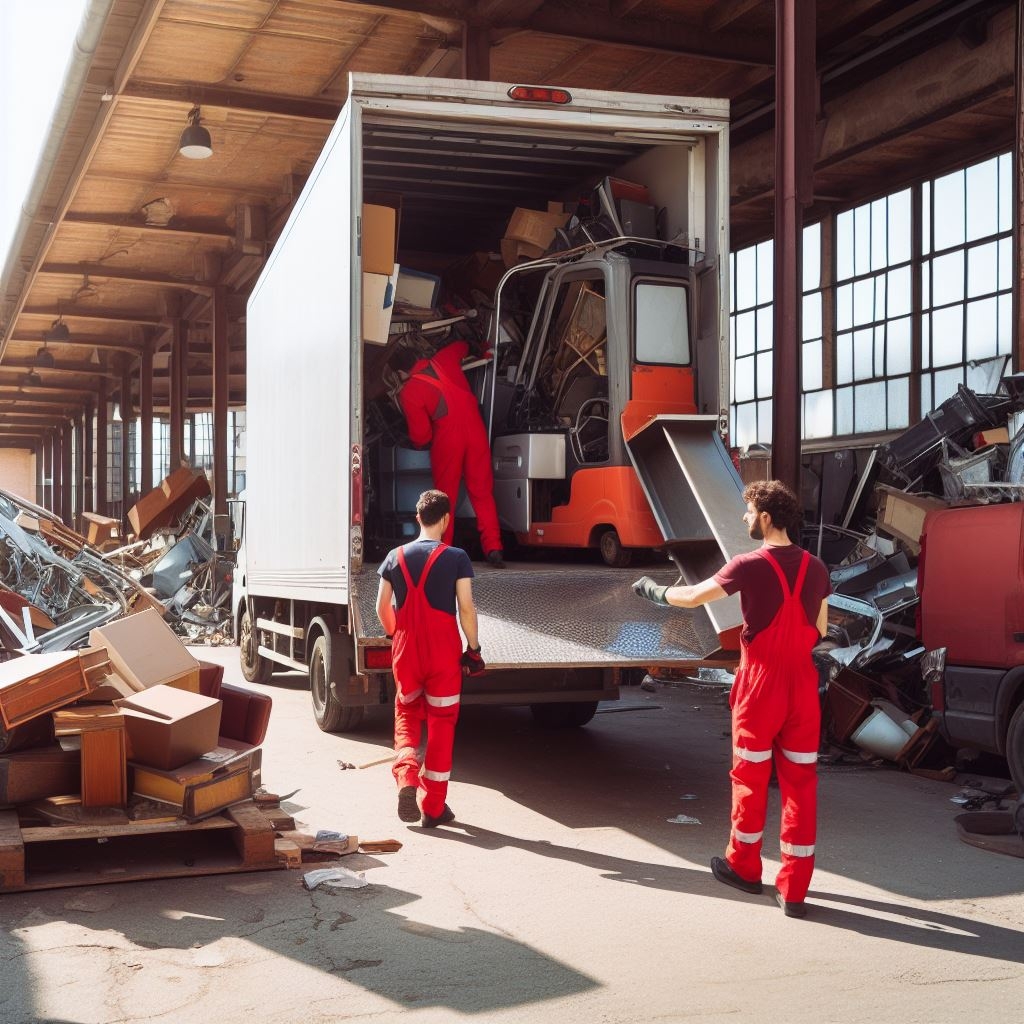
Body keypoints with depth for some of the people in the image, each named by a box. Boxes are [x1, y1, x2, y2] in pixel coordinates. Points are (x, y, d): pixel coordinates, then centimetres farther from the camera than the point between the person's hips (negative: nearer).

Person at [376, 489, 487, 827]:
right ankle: (433, 808, 11)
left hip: (406, 651, 2)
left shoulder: (396, 557, 2)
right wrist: (473, 648, -1)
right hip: (443, 652, -2)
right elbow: (466, 608, -11)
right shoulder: (456, 558, -7)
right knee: (440, 725, 6)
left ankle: (405, 778, -7)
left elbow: (382, 607, 5)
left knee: (407, 717, 19)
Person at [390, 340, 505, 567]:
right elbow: (462, 346, 26)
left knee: (446, 496, 10)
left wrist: (417, 445, 18)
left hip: (447, 439, -4)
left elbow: (420, 435, -4)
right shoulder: (443, 359, 2)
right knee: (482, 492, 7)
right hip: (476, 431, 4)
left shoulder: (408, 393, -9)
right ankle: (493, 548, 0)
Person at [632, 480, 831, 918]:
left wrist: (654, 591, 14)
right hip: (803, 688, 4)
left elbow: (692, 597, -3)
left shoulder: (751, 565, -13)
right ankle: (794, 889, 6)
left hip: (760, 686, -4)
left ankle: (744, 866, 30)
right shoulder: (815, 568, 2)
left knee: (750, 778, 13)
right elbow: (819, 629, 12)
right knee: (800, 782, 5)